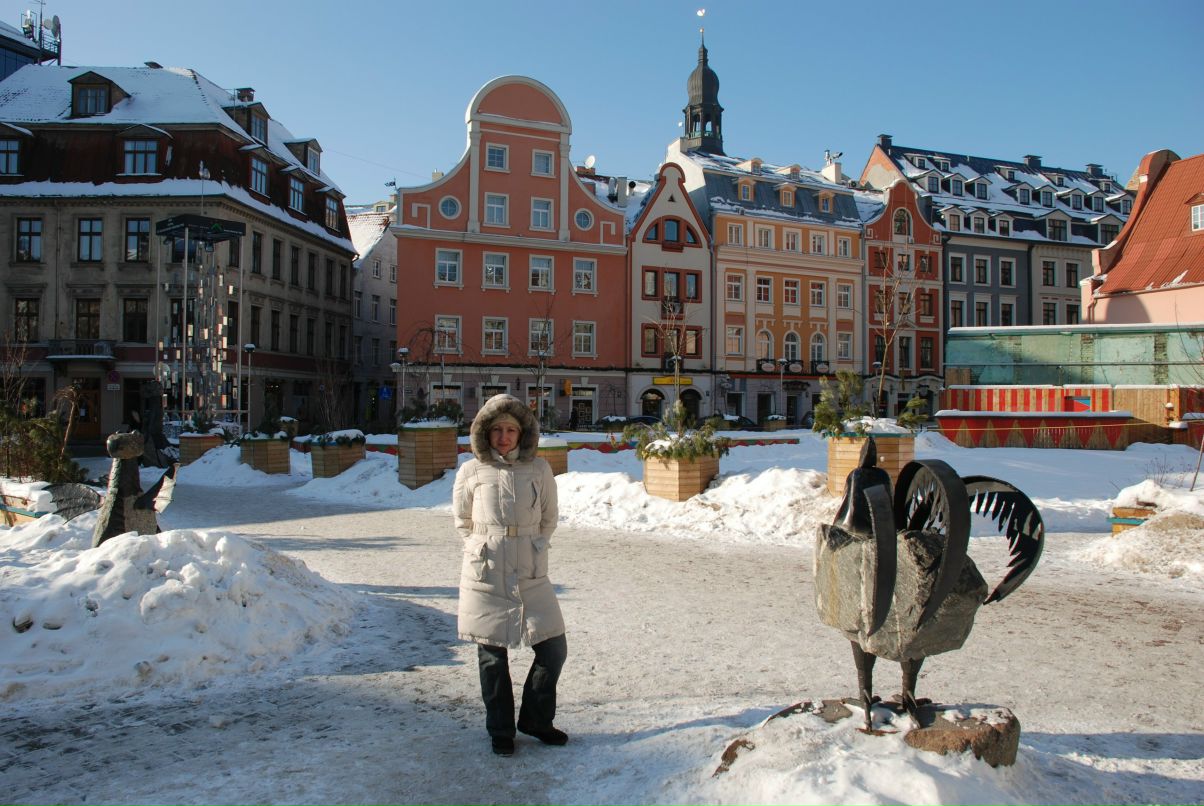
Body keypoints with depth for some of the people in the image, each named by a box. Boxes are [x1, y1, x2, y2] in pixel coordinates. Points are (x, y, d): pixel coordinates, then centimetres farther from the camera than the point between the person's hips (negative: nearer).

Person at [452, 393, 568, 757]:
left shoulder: (539, 470, 0)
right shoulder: (471, 472, -3)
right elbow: (462, 520, 12)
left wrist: (533, 547, 5)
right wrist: (482, 546, 5)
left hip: (531, 577, 1)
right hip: (485, 577, -1)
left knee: (554, 648, 2)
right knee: (492, 657, 8)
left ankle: (535, 720, 25)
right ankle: (500, 731, 27)